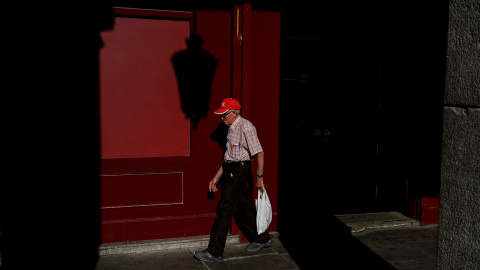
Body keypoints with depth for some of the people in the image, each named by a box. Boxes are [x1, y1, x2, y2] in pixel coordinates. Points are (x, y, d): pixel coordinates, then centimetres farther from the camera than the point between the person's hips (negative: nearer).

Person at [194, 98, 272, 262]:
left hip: (239, 171, -10)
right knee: (243, 207, 17)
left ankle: (215, 252, 2)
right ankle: (262, 239, 33)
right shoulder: (232, 129, 14)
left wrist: (259, 177, -13)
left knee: (224, 210, -6)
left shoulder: (246, 127, -16)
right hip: (230, 171, 10)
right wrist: (216, 178, 16)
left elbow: (259, 153, -17)